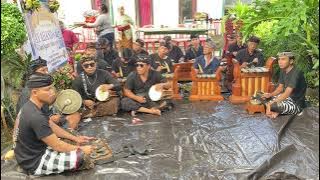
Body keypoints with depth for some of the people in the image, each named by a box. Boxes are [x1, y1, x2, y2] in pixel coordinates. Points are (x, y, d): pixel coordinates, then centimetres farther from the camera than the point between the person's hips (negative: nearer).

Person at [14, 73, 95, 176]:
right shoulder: (35, 117, -32)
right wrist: (81, 149, -12)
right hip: (34, 162, -10)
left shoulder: (30, 106, -1)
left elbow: (53, 127, 9)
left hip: (31, 153, 10)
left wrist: (75, 139, 5)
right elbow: (58, 146, -26)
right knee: (80, 156, -20)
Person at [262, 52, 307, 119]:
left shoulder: (296, 73, -26)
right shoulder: (283, 70, 1)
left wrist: (271, 103, -33)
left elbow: (286, 94, -31)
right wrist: (270, 95, -10)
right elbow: (280, 87, 8)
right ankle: (277, 111, -8)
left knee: (272, 105, -34)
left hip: (296, 104, -9)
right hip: (288, 97, 9)